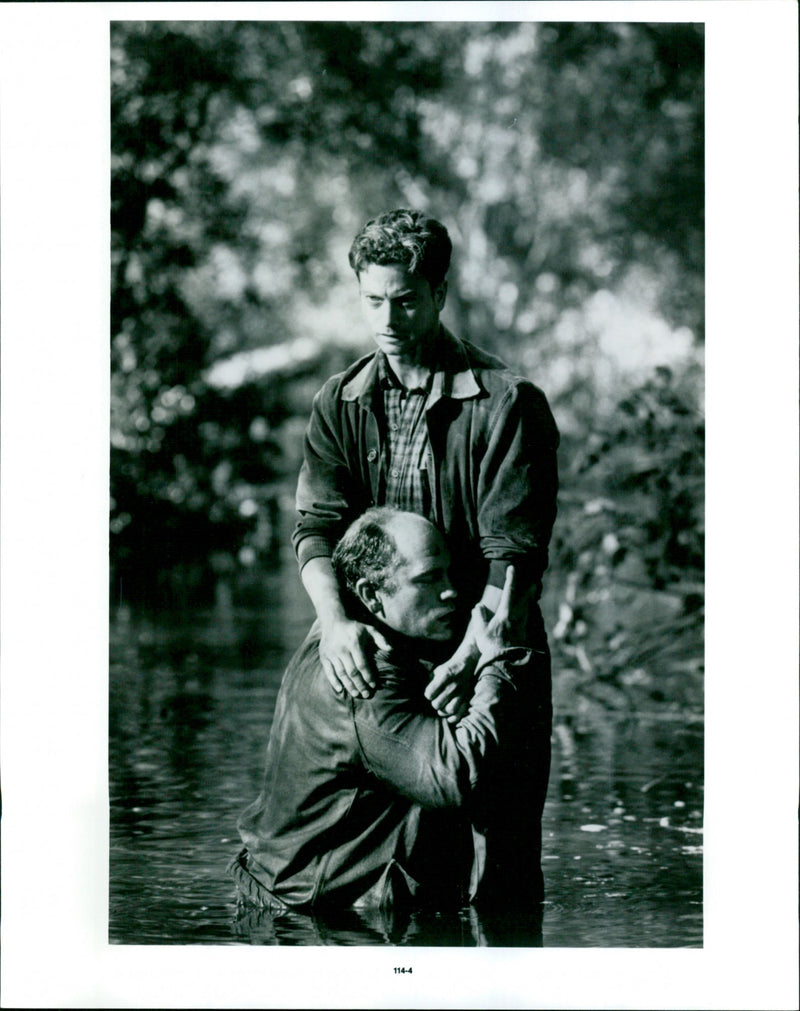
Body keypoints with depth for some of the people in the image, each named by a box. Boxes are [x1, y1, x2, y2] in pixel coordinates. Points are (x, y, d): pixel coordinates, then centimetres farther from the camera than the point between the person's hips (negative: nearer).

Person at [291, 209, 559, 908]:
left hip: (494, 663, -3)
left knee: (509, 861, -2)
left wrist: (471, 657, -30)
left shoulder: (509, 404, -6)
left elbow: (514, 551, -14)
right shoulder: (341, 404, 8)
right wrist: (334, 618, -25)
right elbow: (316, 526, -4)